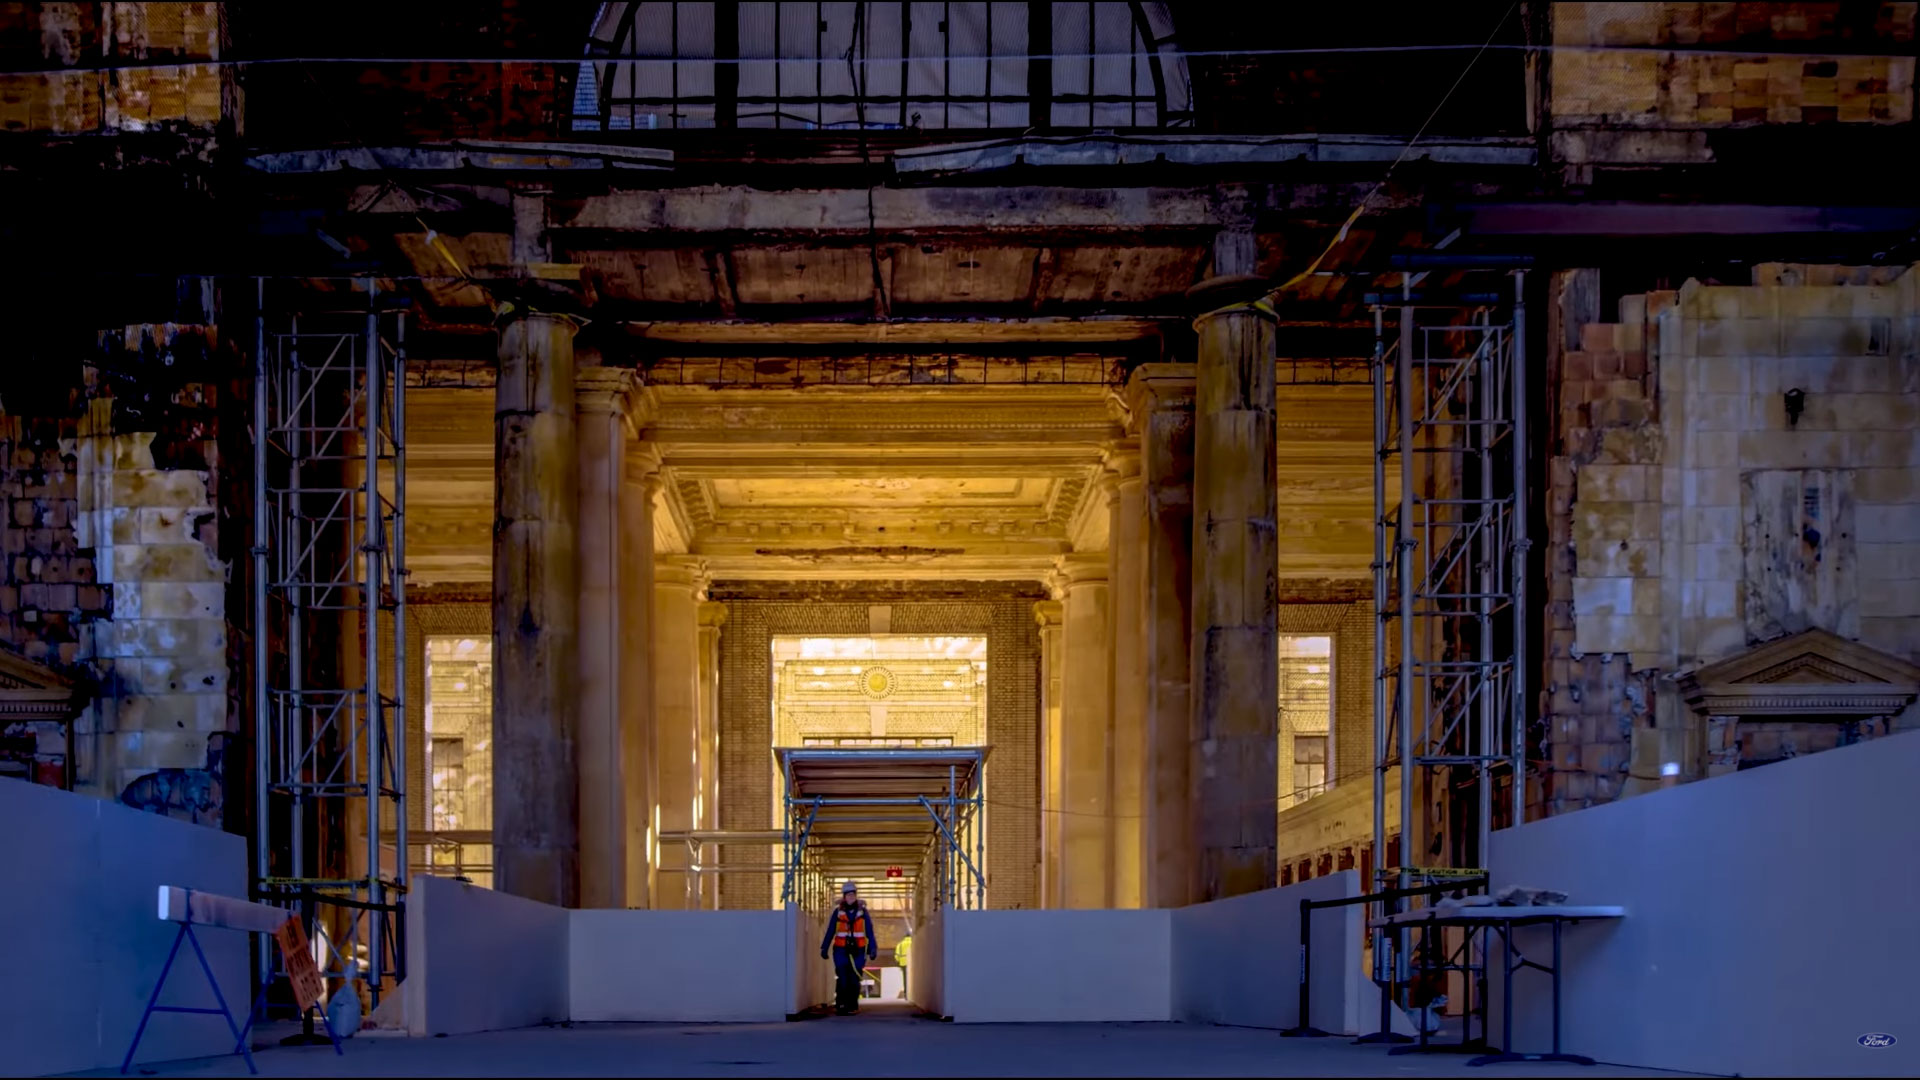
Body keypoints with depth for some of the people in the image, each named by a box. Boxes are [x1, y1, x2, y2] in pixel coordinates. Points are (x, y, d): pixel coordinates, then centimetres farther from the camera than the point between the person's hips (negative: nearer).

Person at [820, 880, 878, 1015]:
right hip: (841, 950, 0)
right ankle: (841, 1005, -3)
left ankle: (852, 1006, 7)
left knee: (854, 980, -1)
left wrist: (873, 948, -1)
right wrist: (824, 948, 3)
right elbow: (830, 932, 6)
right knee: (842, 978, -9)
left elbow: (870, 932, 5)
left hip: (858, 951, 1)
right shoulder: (838, 912, 3)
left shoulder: (863, 912, 4)